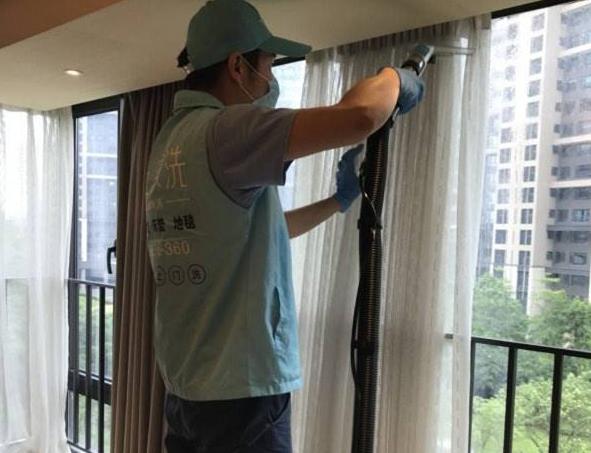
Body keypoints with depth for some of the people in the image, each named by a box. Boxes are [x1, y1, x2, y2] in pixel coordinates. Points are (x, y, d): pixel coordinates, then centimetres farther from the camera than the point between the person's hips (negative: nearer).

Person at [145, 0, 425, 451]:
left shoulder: (172, 141, 12)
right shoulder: (224, 130, -18)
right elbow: (358, 117, -29)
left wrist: (338, 201, 21)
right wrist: (394, 77, -6)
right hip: (240, 392, -9)